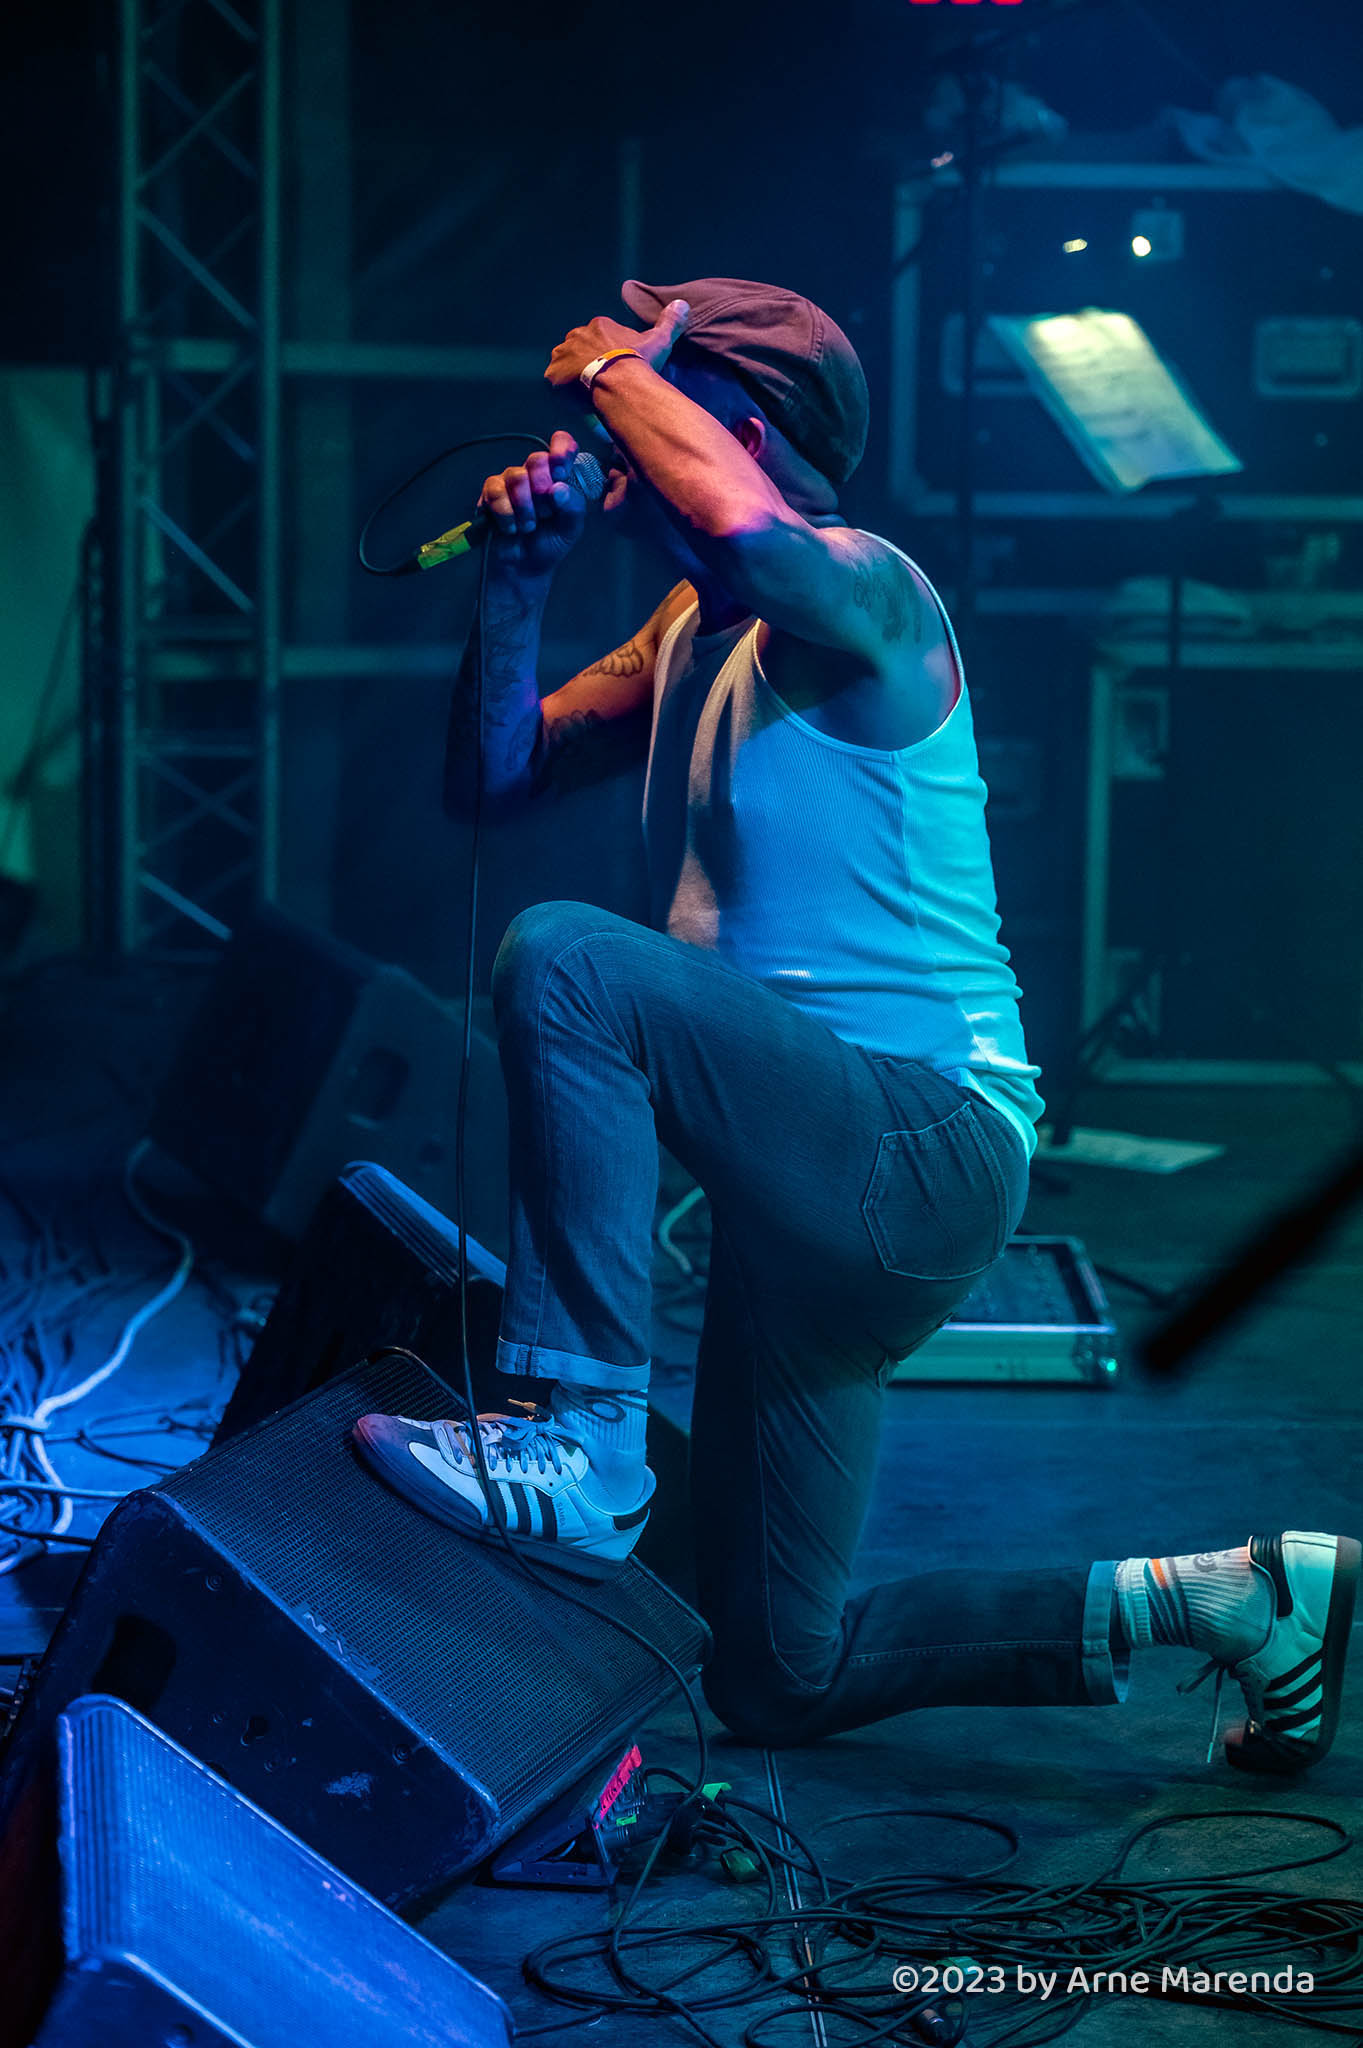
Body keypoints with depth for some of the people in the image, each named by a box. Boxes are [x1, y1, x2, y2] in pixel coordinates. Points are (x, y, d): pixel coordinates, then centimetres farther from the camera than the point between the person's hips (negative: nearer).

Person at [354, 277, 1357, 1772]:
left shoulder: (862, 594, -13)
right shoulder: (691, 635, 15)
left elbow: (750, 529, -37)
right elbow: (493, 779, 19)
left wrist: (616, 367, -21)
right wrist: (518, 581, 5)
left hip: (918, 1144, -10)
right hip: (820, 1178, 10)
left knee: (567, 961, -28)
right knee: (777, 1678, 14)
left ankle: (582, 1447, -23)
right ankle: (1231, 1600, 23)